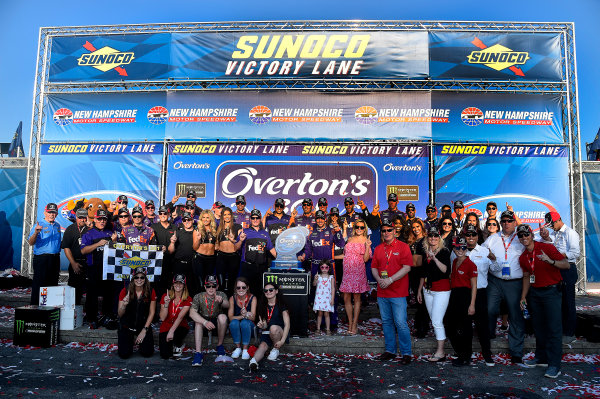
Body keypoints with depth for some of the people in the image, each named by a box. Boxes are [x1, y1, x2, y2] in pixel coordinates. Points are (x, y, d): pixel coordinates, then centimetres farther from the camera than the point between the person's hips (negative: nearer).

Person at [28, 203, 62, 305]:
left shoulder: (57, 226, 13)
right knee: (39, 285, -5)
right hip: (42, 259, -6)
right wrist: (35, 233, -38)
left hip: (55, 258, 6)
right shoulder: (39, 225, -6)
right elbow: (31, 242, -17)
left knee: (53, 285, 9)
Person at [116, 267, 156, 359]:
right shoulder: (125, 292, -10)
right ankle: (129, 341, 22)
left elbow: (151, 313, -3)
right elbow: (120, 314, -7)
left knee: (147, 353, -11)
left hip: (143, 325, 1)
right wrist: (124, 305, -30)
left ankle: (140, 340, 23)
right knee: (124, 354, -12)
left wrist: (144, 330, -9)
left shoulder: (150, 292, -8)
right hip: (126, 326, 0)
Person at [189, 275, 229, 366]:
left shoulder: (221, 295, -9)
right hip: (203, 322, 0)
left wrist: (221, 301, -57)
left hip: (217, 324, 0)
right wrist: (205, 322, -40)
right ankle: (198, 352, -32)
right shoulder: (198, 297, -10)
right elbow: (192, 313, -23)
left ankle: (220, 345, -13)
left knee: (222, 317, -30)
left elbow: (227, 305, -31)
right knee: (198, 321, -31)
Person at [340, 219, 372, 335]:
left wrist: (368, 246, -14)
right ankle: (350, 323, 13)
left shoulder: (366, 241, 3)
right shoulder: (350, 239, 14)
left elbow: (366, 259, -4)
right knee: (346, 298, 2)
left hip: (358, 272, -4)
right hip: (347, 272, 4)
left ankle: (354, 324, 8)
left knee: (356, 298, 0)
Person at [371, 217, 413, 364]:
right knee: (386, 322, 12)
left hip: (398, 292, -5)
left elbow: (407, 267, -11)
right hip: (382, 292, 5)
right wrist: (379, 280, -8)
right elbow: (374, 267, 12)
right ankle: (390, 350, 24)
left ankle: (406, 352, 7)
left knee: (400, 323, -5)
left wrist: (390, 280, -17)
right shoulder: (378, 248, 12)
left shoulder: (403, 247, -3)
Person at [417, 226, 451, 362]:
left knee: (437, 321, -8)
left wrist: (435, 259, -29)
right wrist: (419, 290, 19)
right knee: (434, 320, 9)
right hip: (427, 289, 6)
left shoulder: (445, 251, -7)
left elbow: (446, 270, -20)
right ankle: (440, 343, 19)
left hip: (441, 289, -6)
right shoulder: (426, 253, 11)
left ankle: (440, 352, 0)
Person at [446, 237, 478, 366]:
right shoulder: (454, 262, 12)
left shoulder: (470, 264, -10)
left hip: (465, 296, -8)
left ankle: (466, 358, 15)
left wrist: (472, 304, -15)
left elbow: (474, 286, -11)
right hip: (454, 296, 8)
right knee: (450, 326, 11)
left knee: (464, 328, 0)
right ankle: (461, 354, 28)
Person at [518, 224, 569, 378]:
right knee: (538, 326, 12)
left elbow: (566, 264, -13)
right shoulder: (523, 257, 8)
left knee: (554, 328, -6)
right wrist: (523, 297, 11)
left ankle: (554, 365, -1)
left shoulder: (547, 248, -9)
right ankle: (541, 358, 24)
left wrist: (550, 261, -32)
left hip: (551, 290, -6)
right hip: (534, 293, 6)